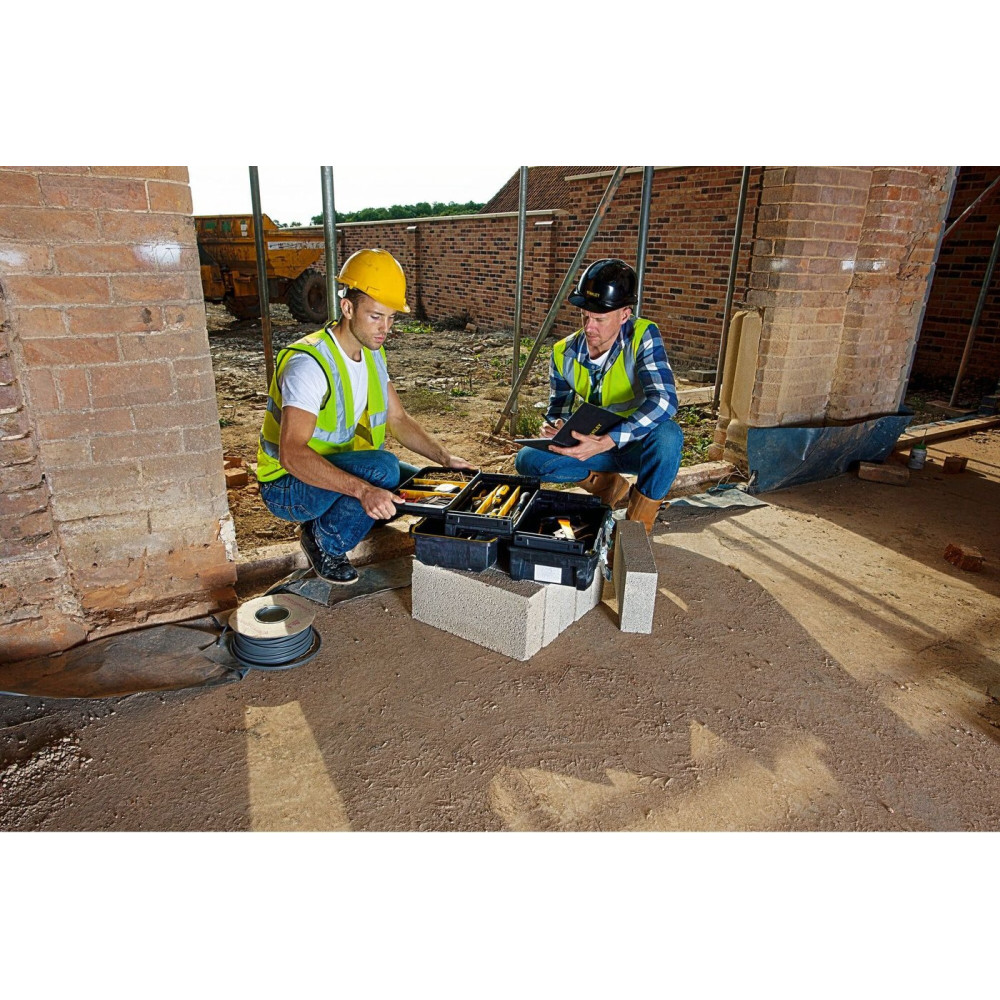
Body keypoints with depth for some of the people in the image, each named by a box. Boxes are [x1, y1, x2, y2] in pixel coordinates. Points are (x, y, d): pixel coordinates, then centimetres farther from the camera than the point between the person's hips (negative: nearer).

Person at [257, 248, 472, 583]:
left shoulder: (372, 353, 1)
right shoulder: (309, 363, -27)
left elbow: (398, 420, 9)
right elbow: (291, 455, -36)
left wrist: (445, 458, -5)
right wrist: (364, 490, -47)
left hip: (341, 468, 8)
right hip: (288, 485, -8)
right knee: (383, 467, -31)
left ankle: (335, 517, 11)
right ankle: (323, 541, -9)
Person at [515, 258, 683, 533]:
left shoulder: (642, 336, -21)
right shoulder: (564, 353, -9)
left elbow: (664, 401, -34)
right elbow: (558, 409, 2)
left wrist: (607, 441, -44)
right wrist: (554, 428, -24)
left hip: (638, 445, -3)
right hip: (593, 445, 3)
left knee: (667, 435, -38)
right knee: (527, 459, -17)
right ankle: (609, 484, 3)